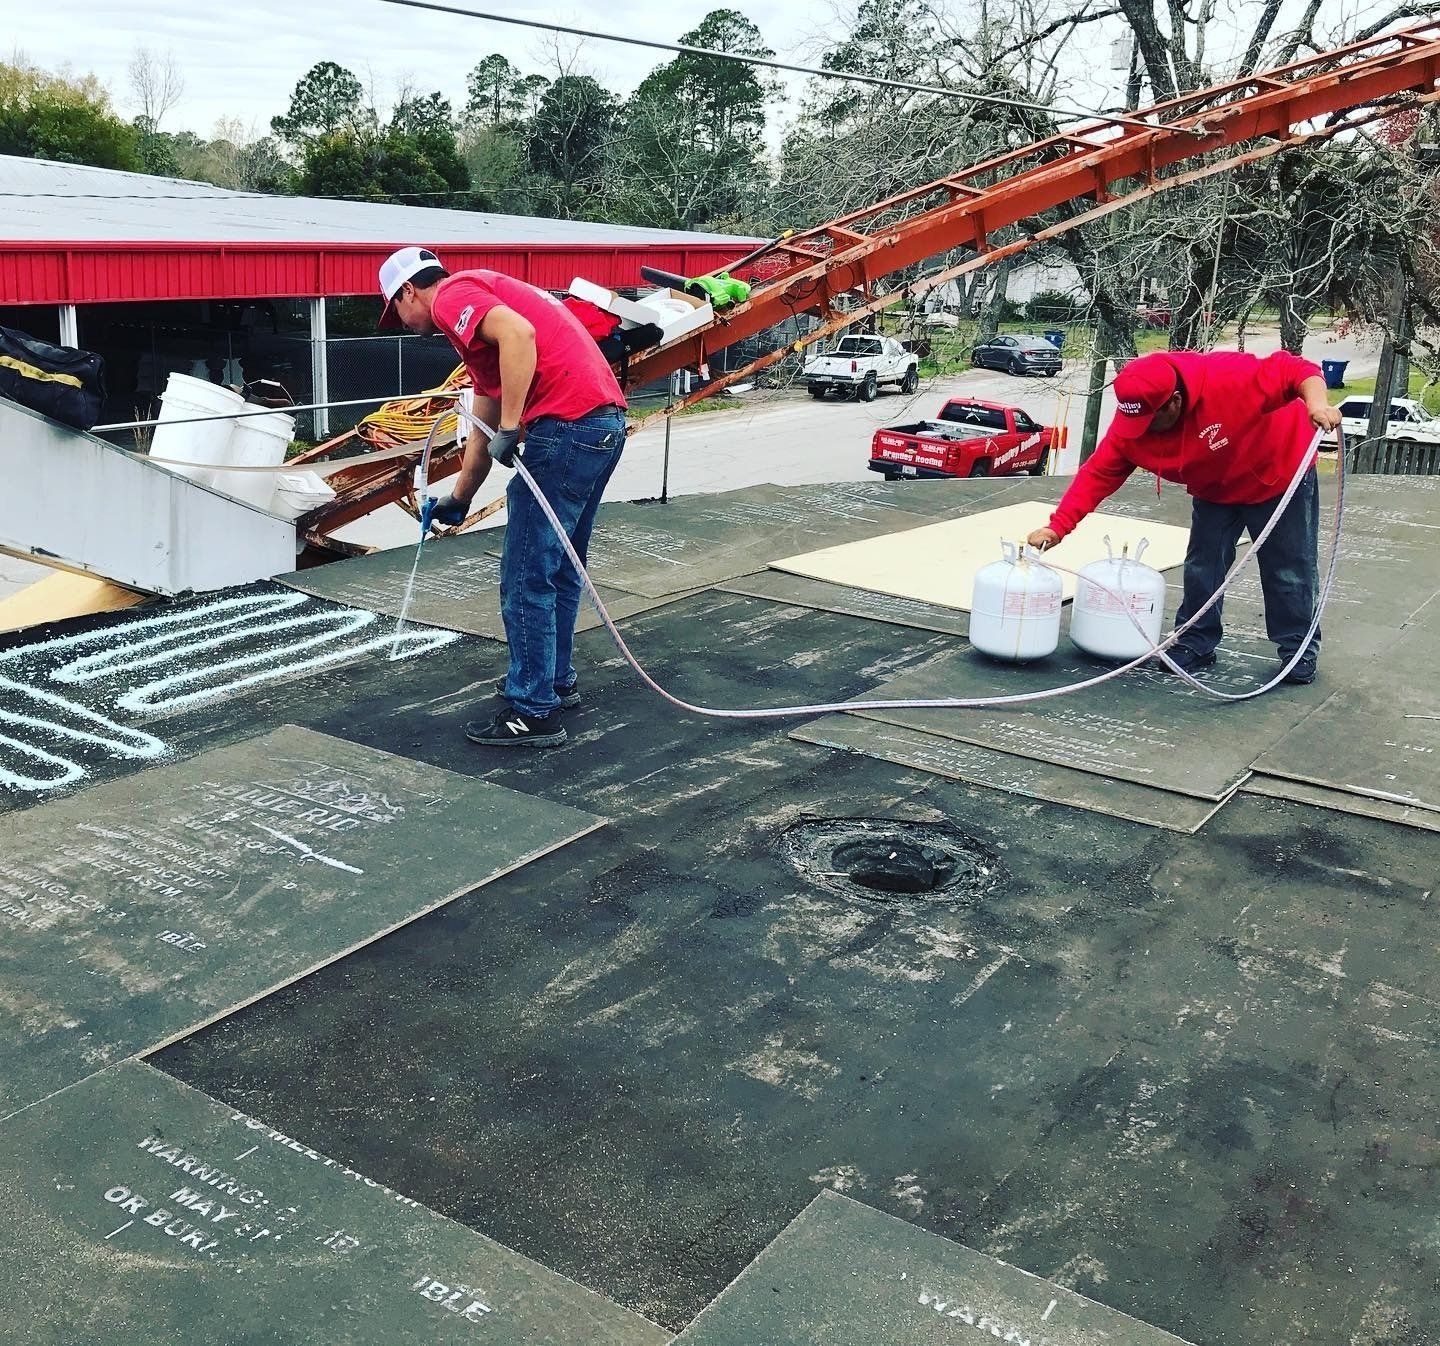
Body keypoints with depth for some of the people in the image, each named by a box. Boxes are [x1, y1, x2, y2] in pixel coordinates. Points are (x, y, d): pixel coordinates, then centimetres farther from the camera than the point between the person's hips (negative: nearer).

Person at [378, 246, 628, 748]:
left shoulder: (451, 296, 0)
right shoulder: (481, 299, 29)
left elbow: (519, 333, -22)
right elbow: (483, 427, 35)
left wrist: (511, 428, -19)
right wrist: (459, 498, 44)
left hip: (566, 425, -10)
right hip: (605, 421, 10)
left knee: (526, 579, -1)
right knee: (559, 569, 23)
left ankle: (534, 712, 6)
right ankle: (555, 678, 36)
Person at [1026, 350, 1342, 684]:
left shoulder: (1230, 379, -40)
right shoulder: (1130, 423, -23)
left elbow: (1294, 369, -31)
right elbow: (1097, 474, -22)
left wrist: (1317, 402, -51)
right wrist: (1058, 526, -30)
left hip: (1281, 476, -4)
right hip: (1215, 491, 4)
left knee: (1290, 569, 3)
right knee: (1202, 566, 1)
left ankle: (1299, 651, 19)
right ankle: (1196, 644, 18)